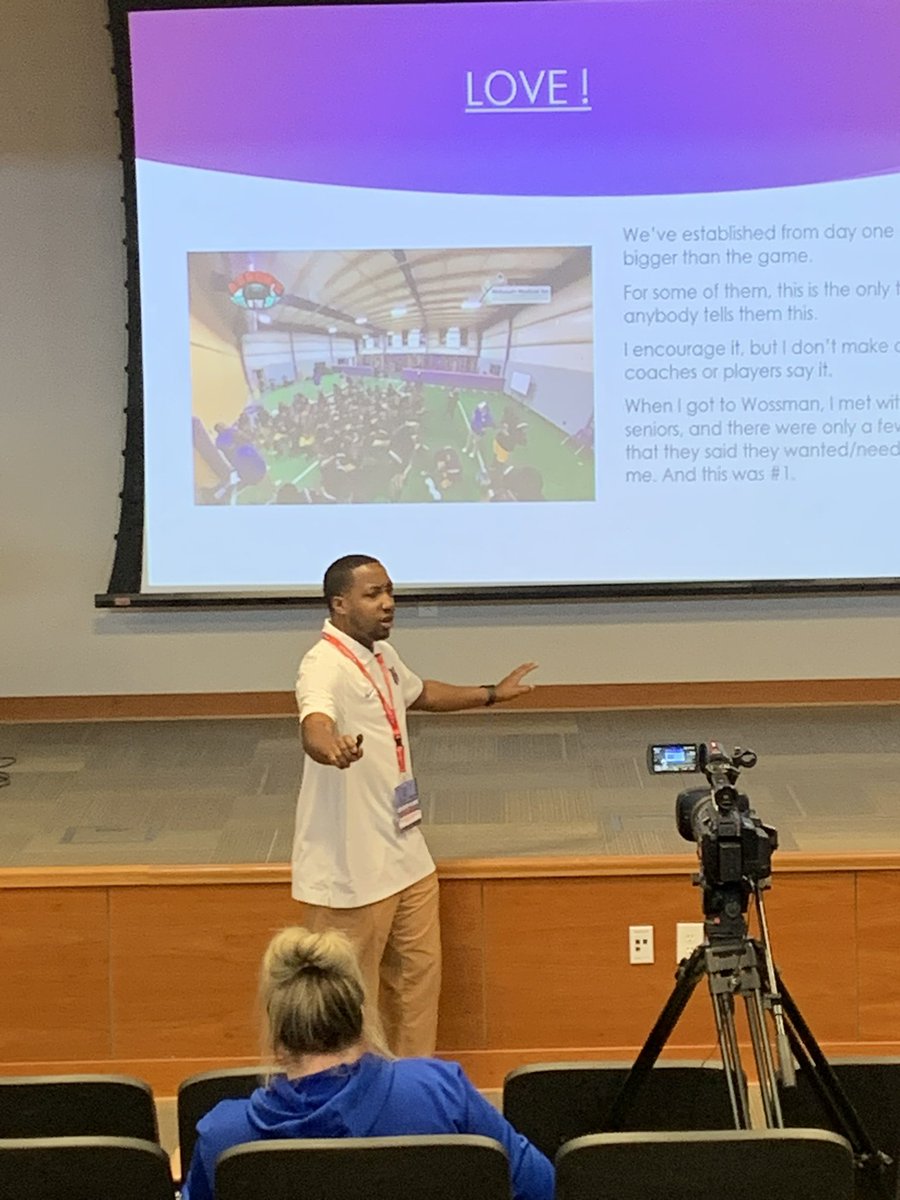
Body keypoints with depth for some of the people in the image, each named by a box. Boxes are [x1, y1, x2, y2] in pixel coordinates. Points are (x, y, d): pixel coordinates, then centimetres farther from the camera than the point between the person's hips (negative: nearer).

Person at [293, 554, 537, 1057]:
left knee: (420, 971, 17)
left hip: (405, 854, 10)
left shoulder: (383, 656, 11)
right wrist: (332, 749, -65)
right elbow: (314, 726, -42)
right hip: (350, 865, -10)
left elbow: (420, 692, 33)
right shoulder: (325, 666, -20)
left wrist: (491, 695, 43)